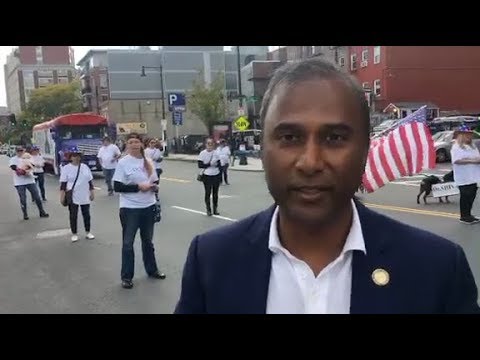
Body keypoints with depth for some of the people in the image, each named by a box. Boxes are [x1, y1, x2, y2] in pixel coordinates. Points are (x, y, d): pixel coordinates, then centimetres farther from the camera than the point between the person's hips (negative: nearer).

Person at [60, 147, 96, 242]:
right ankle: (74, 234, 17)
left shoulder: (85, 167, 5)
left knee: (86, 215, 10)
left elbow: (90, 181, 10)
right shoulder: (66, 168, -5)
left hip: (85, 197, 3)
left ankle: (88, 232, 23)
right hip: (72, 197, -3)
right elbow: (63, 183, -6)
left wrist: (92, 192, 8)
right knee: (73, 216, 4)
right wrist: (62, 196, -11)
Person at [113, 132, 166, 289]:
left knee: (148, 240, 19)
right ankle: (126, 276, 16)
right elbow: (117, 187, -13)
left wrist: (155, 187, -10)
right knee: (128, 242, 4)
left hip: (148, 206, 5)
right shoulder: (123, 163, -9)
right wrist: (138, 187, -20)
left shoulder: (148, 162, 5)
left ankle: (152, 270, 34)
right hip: (130, 208, -5)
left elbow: (155, 182, 13)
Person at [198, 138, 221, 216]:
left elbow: (219, 164, 8)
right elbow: (200, 165, -9)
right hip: (207, 176, -3)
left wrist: (220, 176, 6)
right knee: (208, 193, 2)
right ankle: (208, 210, 12)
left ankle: (215, 209, 21)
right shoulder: (202, 153, -6)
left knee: (215, 193, 10)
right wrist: (209, 164, -20)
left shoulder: (216, 153, 4)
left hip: (216, 175, 3)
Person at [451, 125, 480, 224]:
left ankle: (468, 215, 21)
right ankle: (464, 216, 5)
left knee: (472, 196, 11)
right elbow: (456, 160, -20)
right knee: (465, 196, -3)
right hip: (463, 178, -8)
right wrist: (471, 161, -23)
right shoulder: (456, 147, -9)